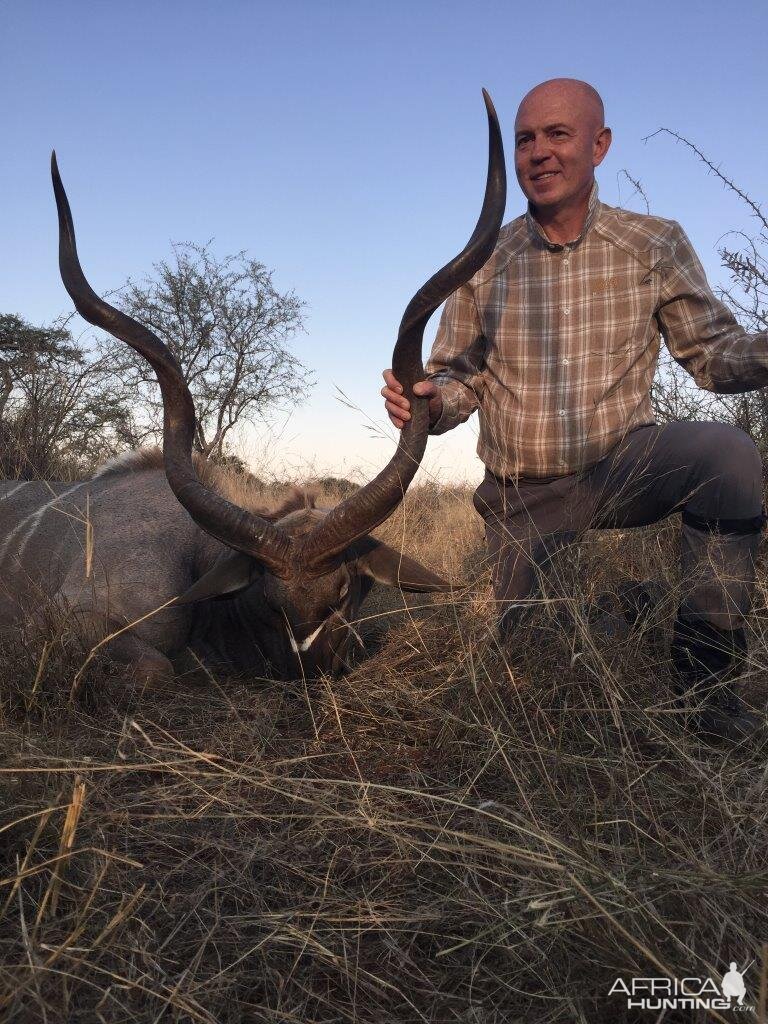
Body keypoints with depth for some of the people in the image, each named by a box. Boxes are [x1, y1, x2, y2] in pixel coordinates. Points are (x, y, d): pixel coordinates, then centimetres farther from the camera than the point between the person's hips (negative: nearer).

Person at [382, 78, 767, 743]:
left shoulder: (655, 245, -3)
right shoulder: (482, 264, -1)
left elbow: (714, 352, -3)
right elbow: (458, 380, 2)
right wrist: (424, 402, -22)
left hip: (623, 467, -1)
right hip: (521, 494, 2)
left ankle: (705, 675, -18)